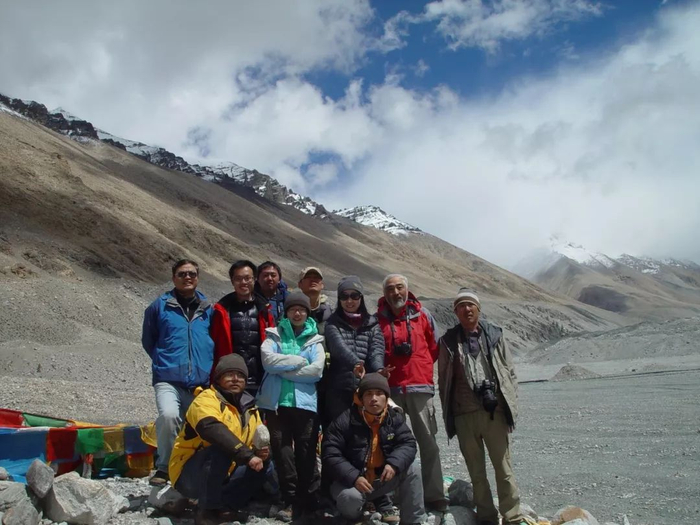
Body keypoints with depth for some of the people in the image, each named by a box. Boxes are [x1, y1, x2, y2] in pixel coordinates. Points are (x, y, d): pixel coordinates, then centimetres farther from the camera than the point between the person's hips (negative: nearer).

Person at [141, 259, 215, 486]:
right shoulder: (160, 306, 6)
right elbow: (148, 340, 15)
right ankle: (164, 467, -7)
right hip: (168, 380, -3)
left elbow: (217, 342, 23)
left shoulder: (208, 309, 12)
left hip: (201, 382, 3)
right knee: (168, 415, -27)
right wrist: (164, 362, 12)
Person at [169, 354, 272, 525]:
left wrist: (260, 452, -14)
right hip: (189, 476, -7)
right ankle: (207, 511, -20)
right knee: (221, 448, -32)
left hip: (220, 478, 7)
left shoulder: (249, 409, 6)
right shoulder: (206, 399, -16)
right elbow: (211, 429, -36)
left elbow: (258, 443, 11)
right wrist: (246, 455, -40)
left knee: (265, 465, 0)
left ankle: (223, 507, -3)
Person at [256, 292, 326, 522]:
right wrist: (299, 361, -7)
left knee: (305, 449, 3)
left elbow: (317, 370, -4)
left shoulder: (314, 340, 11)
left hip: (305, 401, 1)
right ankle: (291, 499, 6)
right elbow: (268, 360, -9)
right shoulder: (274, 336, 10)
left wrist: (283, 369, -6)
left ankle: (303, 496, 17)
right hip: (276, 400, 0)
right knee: (281, 447, -2)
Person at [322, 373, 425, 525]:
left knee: (411, 467, -18)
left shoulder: (395, 417, -4)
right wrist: (353, 477, -30)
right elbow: (330, 454, -20)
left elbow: (408, 443, -9)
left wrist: (394, 463, -30)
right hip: (351, 480, -3)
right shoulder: (346, 420, -17)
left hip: (383, 479, 3)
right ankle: (353, 513, 5)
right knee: (351, 498, -35)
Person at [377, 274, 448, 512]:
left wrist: (420, 367, 10)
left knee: (428, 442, 3)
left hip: (420, 387, 0)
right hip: (390, 388, 0)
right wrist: (383, 370, -3)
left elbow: (435, 348, 13)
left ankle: (434, 495, 12)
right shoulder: (378, 319, 5)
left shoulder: (422, 315, 5)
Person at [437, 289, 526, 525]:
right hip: (464, 414, 1)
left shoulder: (494, 334, 5)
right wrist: (448, 415, 6)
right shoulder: (448, 341, 5)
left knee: (503, 467, 4)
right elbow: (443, 380, 8)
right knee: (476, 470, 10)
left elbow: (509, 371, 8)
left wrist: (510, 404, 2)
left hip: (495, 411, -1)